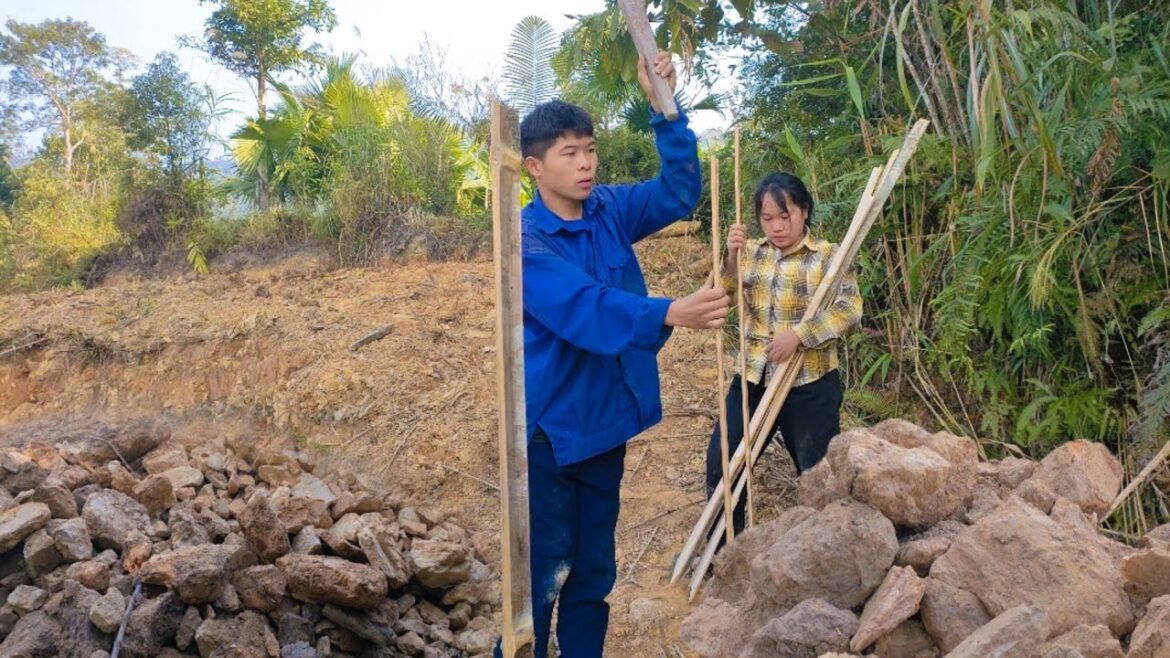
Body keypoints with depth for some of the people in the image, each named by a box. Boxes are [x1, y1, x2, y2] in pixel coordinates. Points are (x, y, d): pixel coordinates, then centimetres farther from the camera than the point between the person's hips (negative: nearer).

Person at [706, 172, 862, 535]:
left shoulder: (828, 256, -4)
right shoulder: (750, 252, 7)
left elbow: (849, 307, -15)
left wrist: (799, 334, -25)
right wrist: (731, 257, -17)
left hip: (810, 384, -4)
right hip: (754, 379, 4)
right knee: (721, 463, 7)